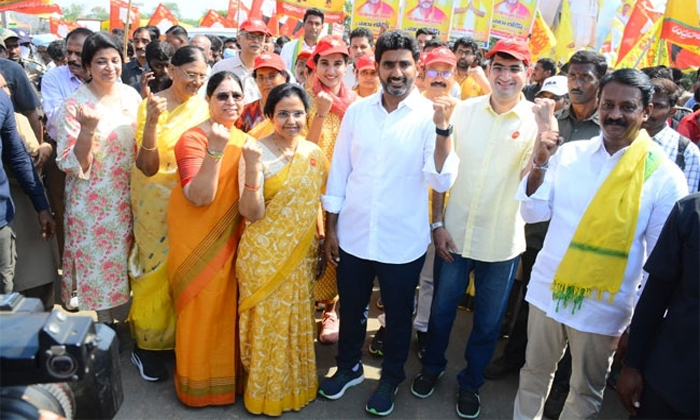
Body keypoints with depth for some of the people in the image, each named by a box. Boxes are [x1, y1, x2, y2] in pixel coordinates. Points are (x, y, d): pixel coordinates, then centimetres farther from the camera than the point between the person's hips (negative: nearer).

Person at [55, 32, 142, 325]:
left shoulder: (131, 95, 1)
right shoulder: (75, 105, -13)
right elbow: (71, 165, -17)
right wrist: (88, 129, -30)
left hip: (128, 198, 4)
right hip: (93, 203, -4)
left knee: (126, 262, 15)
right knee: (99, 263, 7)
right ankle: (106, 327, 27)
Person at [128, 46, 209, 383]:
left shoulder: (203, 107, 0)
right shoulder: (152, 105, -12)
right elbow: (148, 167, -19)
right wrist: (151, 123, -31)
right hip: (158, 204, -4)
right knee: (158, 269, 5)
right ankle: (146, 345, 25)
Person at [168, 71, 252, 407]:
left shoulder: (244, 140, 5)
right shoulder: (193, 138, -15)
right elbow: (199, 196, -28)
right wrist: (215, 149, -34)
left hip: (230, 240, 6)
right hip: (198, 241, -6)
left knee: (227, 309, 18)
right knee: (202, 311, 8)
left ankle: (227, 376, 38)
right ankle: (199, 385, 29)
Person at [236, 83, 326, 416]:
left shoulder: (313, 153, 1)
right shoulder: (256, 152, -14)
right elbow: (251, 213, -21)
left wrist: (319, 247, 12)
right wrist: (252, 167, -33)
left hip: (300, 254, 5)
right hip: (264, 255, -5)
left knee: (297, 320, 18)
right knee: (268, 322, 10)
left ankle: (295, 386, 40)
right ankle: (265, 393, 33)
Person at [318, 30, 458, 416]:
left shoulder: (430, 115, -9)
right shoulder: (357, 110, -1)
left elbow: (442, 180, -18)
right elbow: (339, 172, 4)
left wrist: (443, 129, -31)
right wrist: (330, 230, 4)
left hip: (402, 241, -2)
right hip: (353, 236, 3)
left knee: (398, 315, 17)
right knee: (351, 309, 20)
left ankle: (391, 378, 41)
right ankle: (348, 367, 45)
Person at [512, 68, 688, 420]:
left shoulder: (664, 176, -9)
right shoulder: (570, 153, -2)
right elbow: (533, 213, -4)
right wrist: (540, 161, -19)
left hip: (604, 306, -2)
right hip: (547, 290, 3)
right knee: (534, 374, 19)